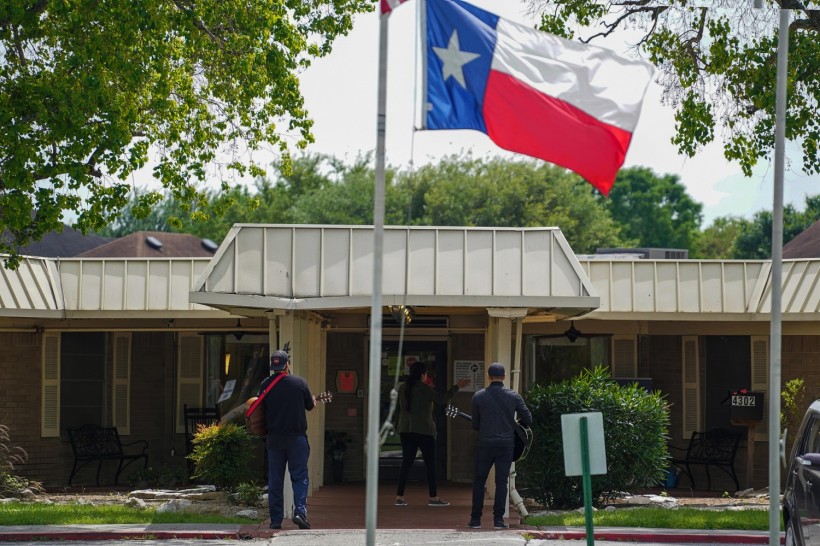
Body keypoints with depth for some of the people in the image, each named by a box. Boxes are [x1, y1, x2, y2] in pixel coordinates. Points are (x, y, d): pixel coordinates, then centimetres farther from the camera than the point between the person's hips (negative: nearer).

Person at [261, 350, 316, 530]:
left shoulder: (265, 385, -2)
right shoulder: (300, 383, -6)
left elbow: (262, 409, 8)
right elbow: (310, 406, 7)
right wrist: (313, 400, 30)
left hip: (274, 439, 2)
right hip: (297, 437, -2)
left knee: (275, 481, 8)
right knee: (300, 477, 5)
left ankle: (275, 520, 8)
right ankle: (300, 511, -13)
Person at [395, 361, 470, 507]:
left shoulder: (402, 388, 7)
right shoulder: (424, 388, -11)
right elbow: (441, 399, -13)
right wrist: (457, 386, -7)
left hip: (406, 430, 6)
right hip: (423, 430, -6)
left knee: (406, 463, 7)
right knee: (430, 464, 2)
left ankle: (399, 497, 2)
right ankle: (433, 498, 1)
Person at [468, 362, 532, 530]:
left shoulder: (478, 397, -1)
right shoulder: (514, 396, -1)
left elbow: (475, 425, 4)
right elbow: (528, 420, 2)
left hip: (485, 445, 0)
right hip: (506, 444, 0)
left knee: (479, 480, 9)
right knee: (501, 481, 5)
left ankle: (475, 519, 7)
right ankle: (498, 519, 2)